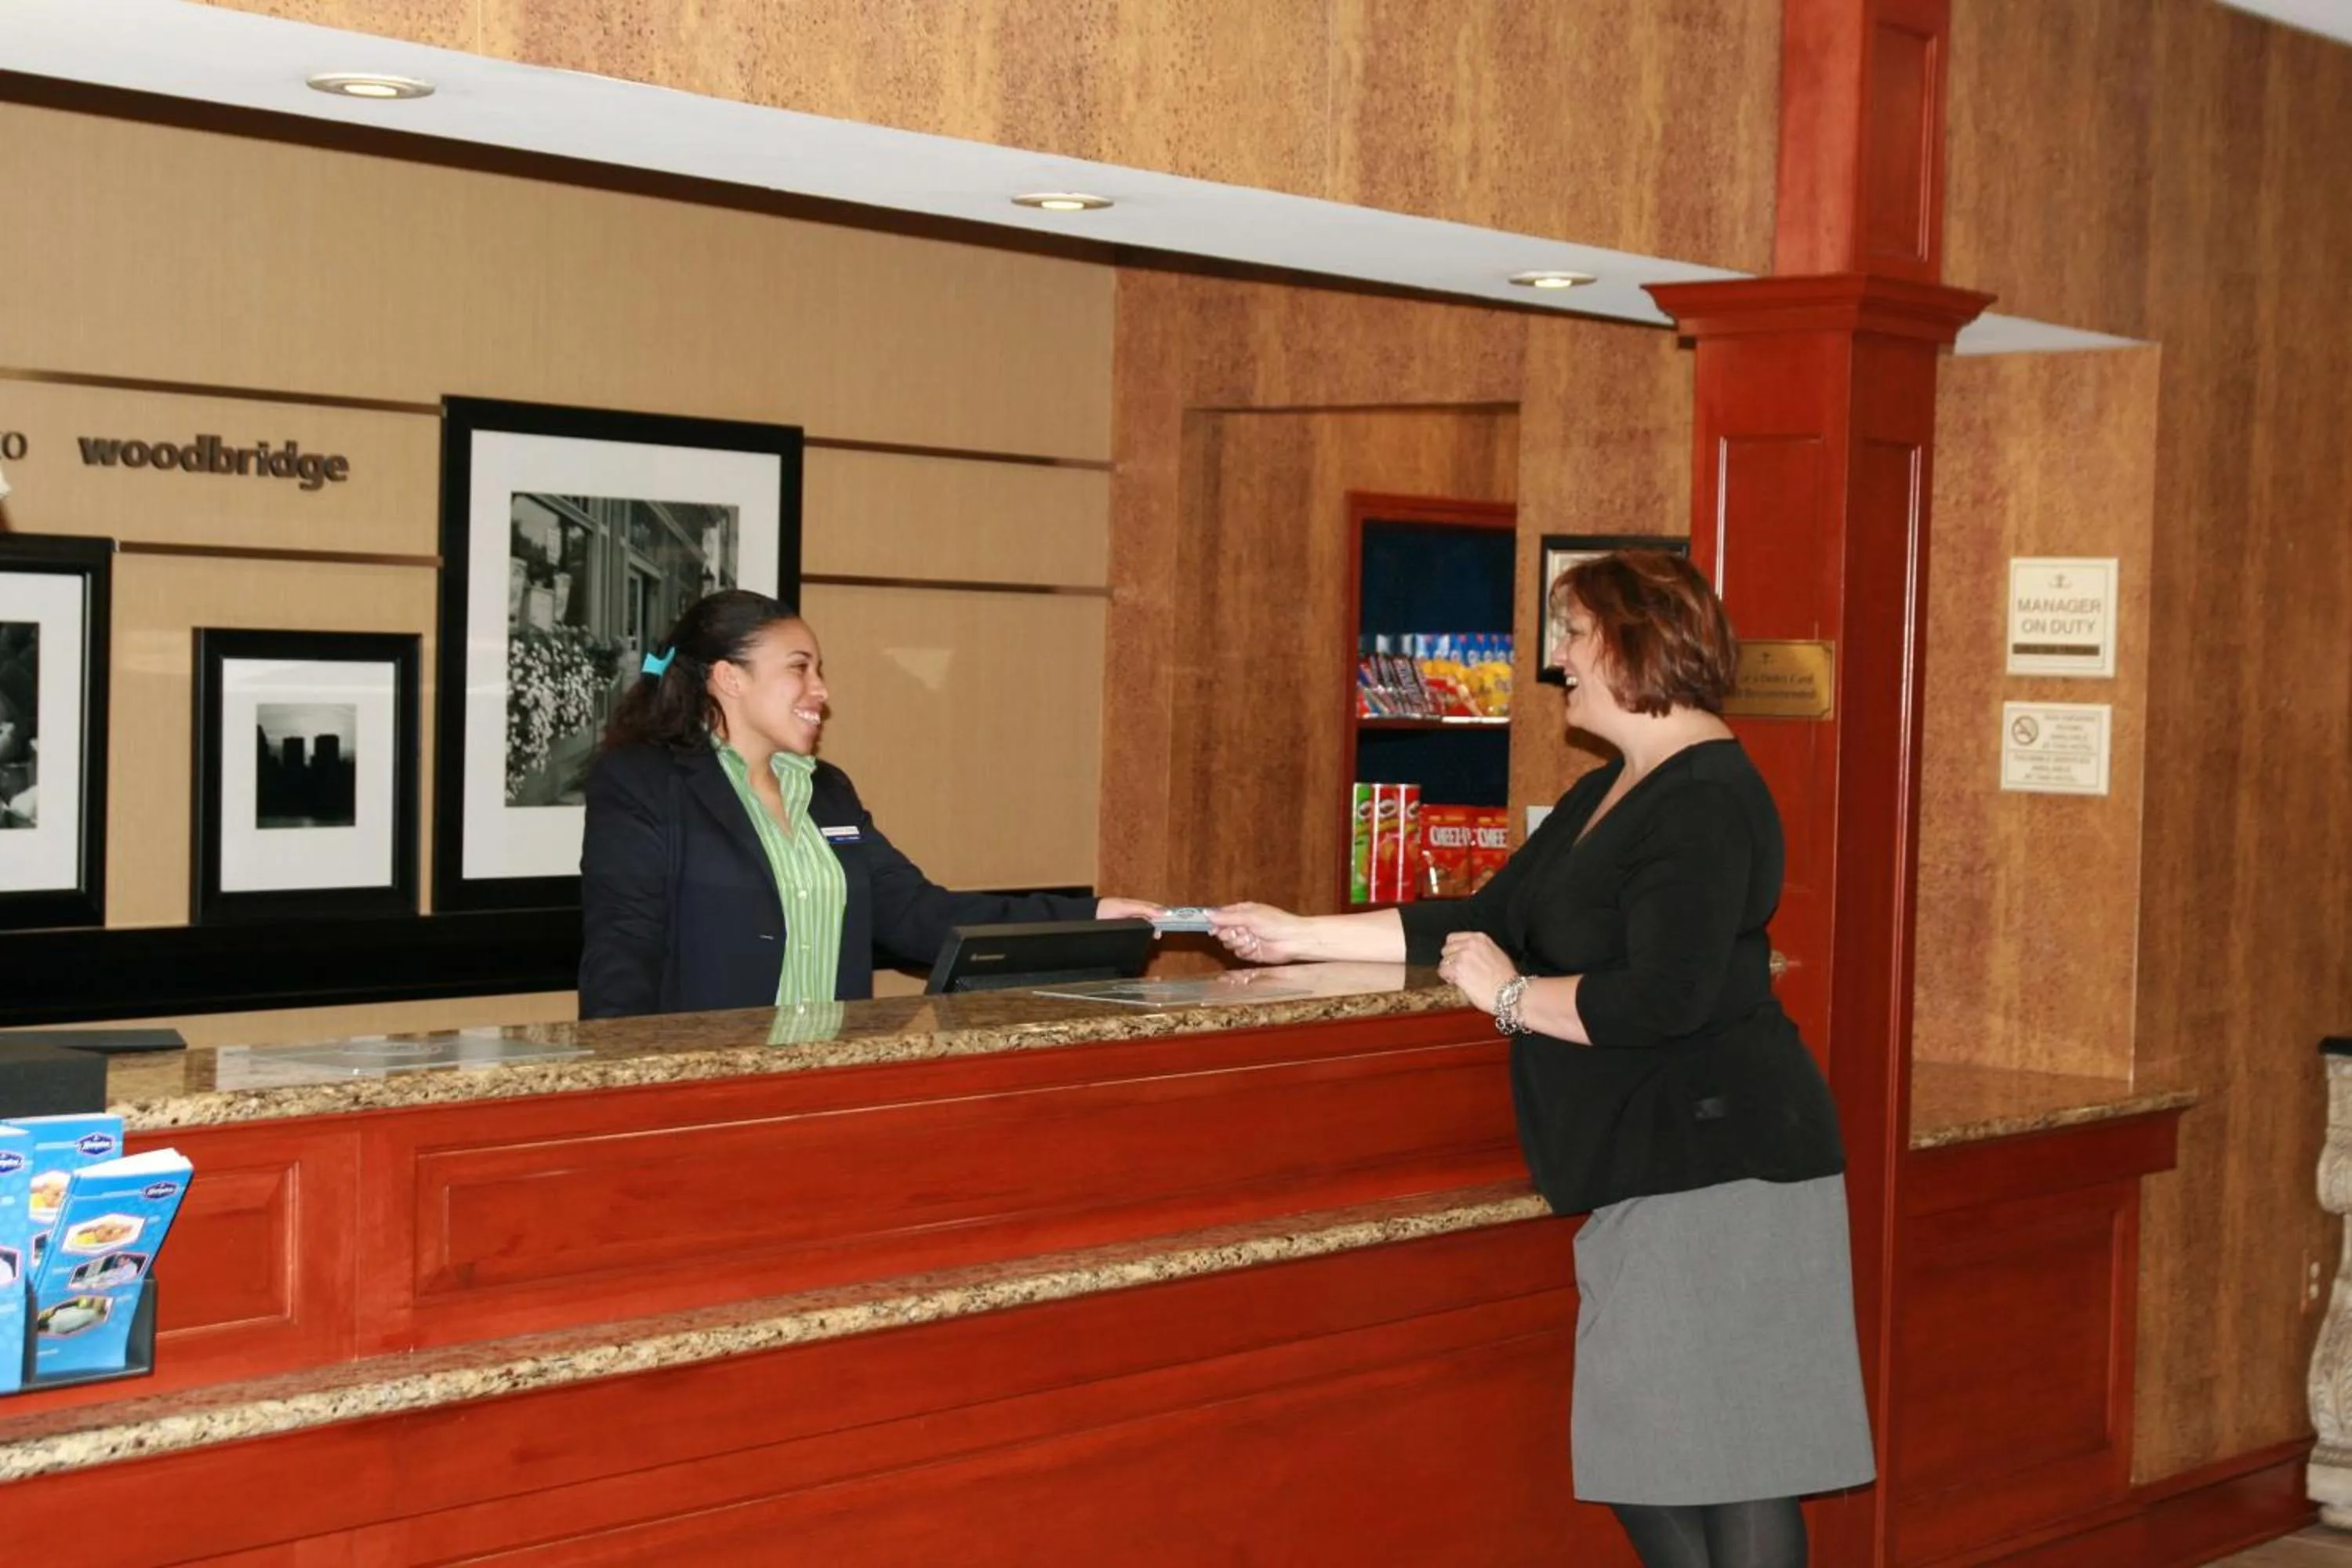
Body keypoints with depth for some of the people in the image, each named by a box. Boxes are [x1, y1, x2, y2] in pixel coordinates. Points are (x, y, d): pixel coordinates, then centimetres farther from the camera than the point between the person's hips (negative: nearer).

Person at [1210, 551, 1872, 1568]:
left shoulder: (1706, 800, -14)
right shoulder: (1611, 797, 18)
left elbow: (1663, 998, -24)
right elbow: (1485, 922, 21)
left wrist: (1511, 997, -11)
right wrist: (1302, 937, 19)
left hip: (1719, 1172, -10)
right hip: (1654, 1174, 10)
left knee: (1728, 1459, -6)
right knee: (1639, 1457, 11)